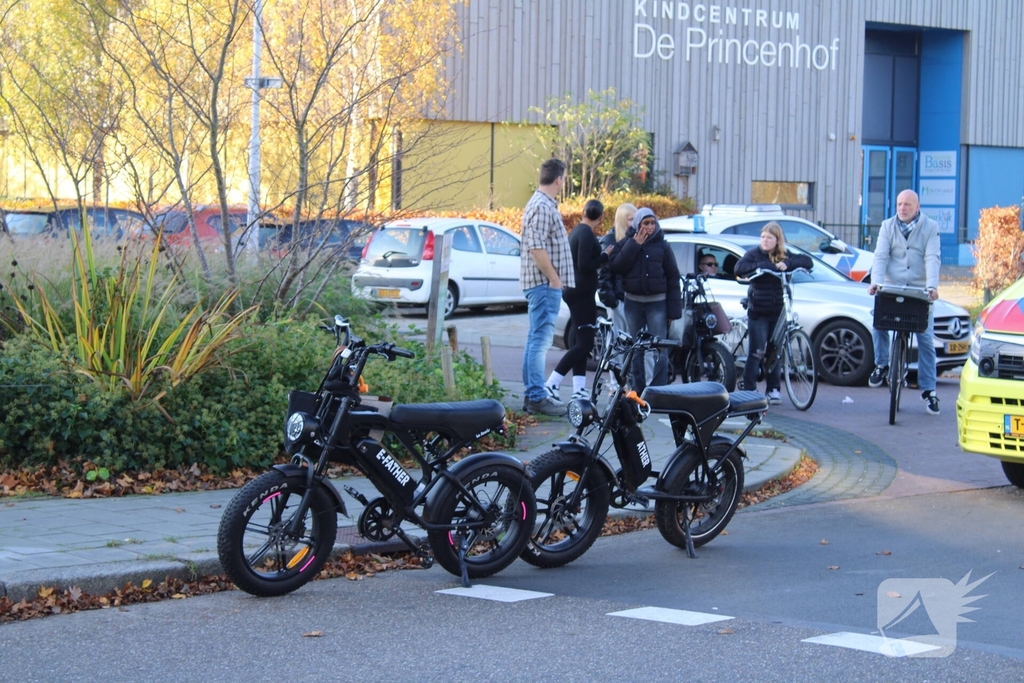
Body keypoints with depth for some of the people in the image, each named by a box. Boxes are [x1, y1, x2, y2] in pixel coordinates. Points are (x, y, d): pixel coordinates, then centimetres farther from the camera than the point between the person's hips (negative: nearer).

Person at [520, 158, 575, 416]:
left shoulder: (540, 203, 17)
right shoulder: (543, 207, -16)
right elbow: (536, 248, -23)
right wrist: (554, 278, -18)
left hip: (543, 282, 11)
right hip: (545, 283, -11)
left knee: (536, 340, 13)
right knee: (540, 340, -10)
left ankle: (532, 394, 17)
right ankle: (537, 397, -10)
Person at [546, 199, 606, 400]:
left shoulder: (577, 231, 14)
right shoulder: (587, 234, -15)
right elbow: (584, 265, -22)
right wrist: (605, 256, -12)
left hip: (574, 291, 10)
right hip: (582, 293, -10)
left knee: (581, 342, 11)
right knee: (584, 343, -9)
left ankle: (579, 390, 9)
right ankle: (550, 385, -15)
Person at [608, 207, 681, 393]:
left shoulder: (662, 246, 2)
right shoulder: (626, 244, 6)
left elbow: (673, 278, 2)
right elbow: (616, 266, -10)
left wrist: (673, 310, -4)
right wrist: (634, 245, -12)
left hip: (657, 302, -2)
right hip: (633, 302, 2)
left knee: (660, 349, -8)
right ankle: (637, 390, 13)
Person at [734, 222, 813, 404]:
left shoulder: (784, 256, 7)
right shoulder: (754, 254, -1)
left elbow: (808, 262, -2)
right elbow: (739, 268, -17)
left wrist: (788, 264, -17)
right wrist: (762, 266, -26)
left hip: (778, 311, 3)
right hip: (758, 312, -3)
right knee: (756, 352, -6)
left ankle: (773, 389, 16)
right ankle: (749, 390, -1)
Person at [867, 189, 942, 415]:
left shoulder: (930, 227, 1)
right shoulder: (888, 226, 6)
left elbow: (932, 259, -11)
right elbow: (880, 256, -3)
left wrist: (932, 286, -26)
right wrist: (876, 282, -21)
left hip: (920, 291, -1)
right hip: (892, 288, 1)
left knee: (925, 339, -4)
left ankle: (928, 390, 2)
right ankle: (881, 365, 4)